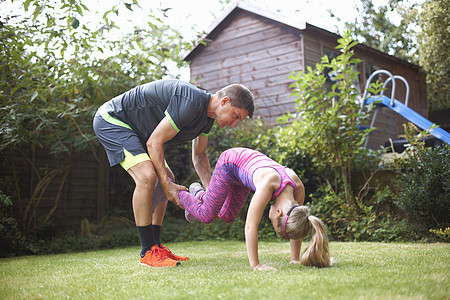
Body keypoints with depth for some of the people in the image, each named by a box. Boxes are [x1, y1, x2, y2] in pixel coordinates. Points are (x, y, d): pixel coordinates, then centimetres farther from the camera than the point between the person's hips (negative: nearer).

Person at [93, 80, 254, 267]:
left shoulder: (208, 115, 2)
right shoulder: (191, 103, -29)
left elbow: (199, 155, 14)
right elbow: (154, 142, -26)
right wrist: (166, 184, -21)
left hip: (134, 130, 11)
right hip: (110, 120, -11)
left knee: (168, 180, 10)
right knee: (147, 177, -26)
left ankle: (155, 245, 15)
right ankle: (147, 252, -15)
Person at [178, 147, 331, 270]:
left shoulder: (298, 188, -27)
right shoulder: (267, 184, -45)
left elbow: (296, 224, -12)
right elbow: (251, 226, -42)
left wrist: (295, 259, -9)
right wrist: (255, 265, -39)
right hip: (229, 162, -6)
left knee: (227, 216, 16)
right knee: (207, 215, -1)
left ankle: (199, 193, 43)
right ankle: (177, 193, 26)